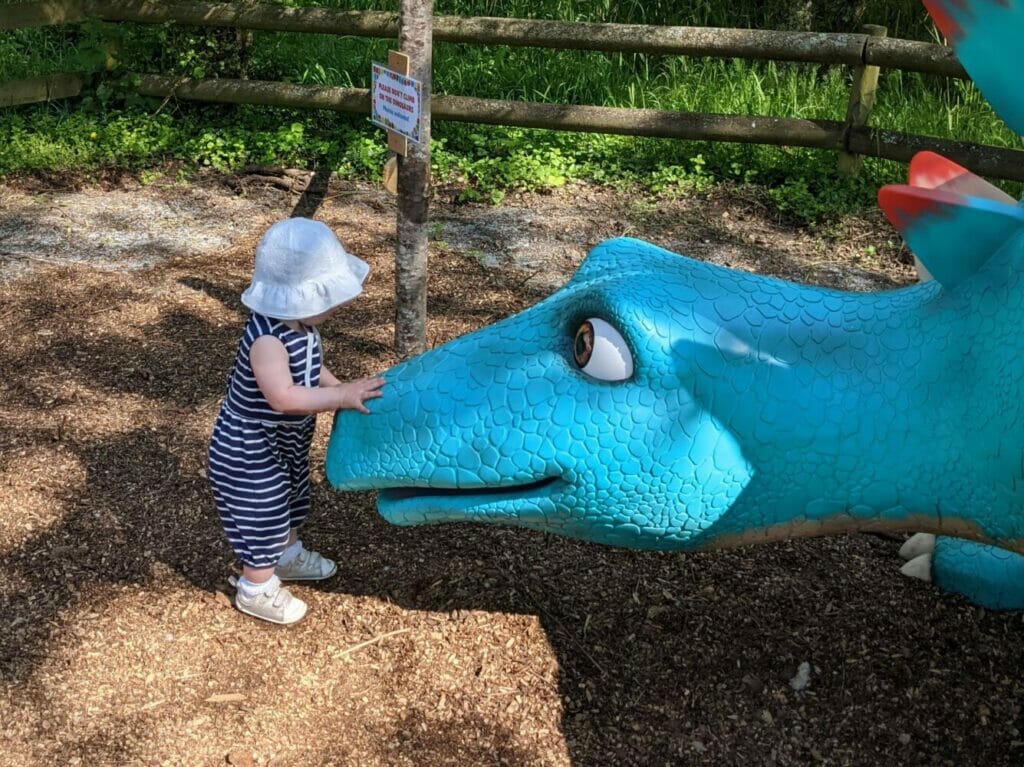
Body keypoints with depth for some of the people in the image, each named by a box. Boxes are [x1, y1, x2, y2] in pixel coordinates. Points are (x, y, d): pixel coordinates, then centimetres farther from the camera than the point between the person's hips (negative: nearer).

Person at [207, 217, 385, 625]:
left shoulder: (301, 324, -6)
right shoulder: (267, 339, -36)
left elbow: (311, 368, 10)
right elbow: (283, 397, -43)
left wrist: (342, 390, -5)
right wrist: (341, 396, -39)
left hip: (283, 440, 9)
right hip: (250, 449, -9)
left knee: (287, 501, 28)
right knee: (261, 514, 7)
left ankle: (288, 556, 53)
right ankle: (256, 590, 29)